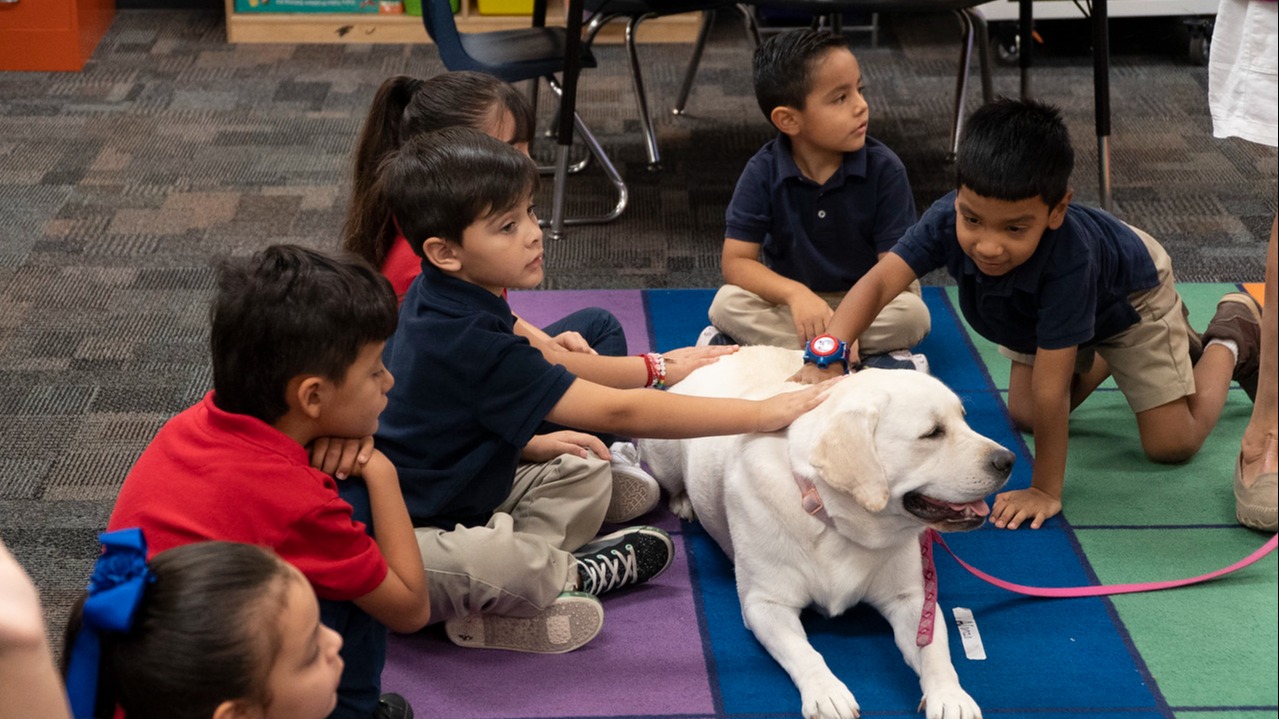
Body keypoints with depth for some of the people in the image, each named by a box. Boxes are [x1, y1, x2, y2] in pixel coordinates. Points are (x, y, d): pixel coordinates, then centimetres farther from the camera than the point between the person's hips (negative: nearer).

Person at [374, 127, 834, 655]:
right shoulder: (469, 343, -29)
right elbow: (616, 412, -30)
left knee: (583, 473, 12)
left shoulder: (431, 299, 2)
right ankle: (572, 574, -6)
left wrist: (531, 445, 7)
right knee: (502, 560, -38)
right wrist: (761, 413, -26)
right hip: (406, 539, -10)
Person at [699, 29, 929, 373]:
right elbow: (736, 261, -14)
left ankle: (770, 343, -25)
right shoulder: (762, 172, -14)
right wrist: (796, 294, -33)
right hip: (792, 296, 1)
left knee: (912, 313, -31)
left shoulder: (884, 168, -17)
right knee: (727, 304, -26)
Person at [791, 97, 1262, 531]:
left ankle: (1232, 337, 21)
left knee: (1171, 443, -6)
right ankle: (1101, 359, 34)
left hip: (1126, 294, -5)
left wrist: (1046, 490, -39)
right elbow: (879, 282, -44)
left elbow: (1051, 387, -45)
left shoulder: (1068, 257, -49)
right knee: (1023, 414, 9)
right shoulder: (950, 218, -39)